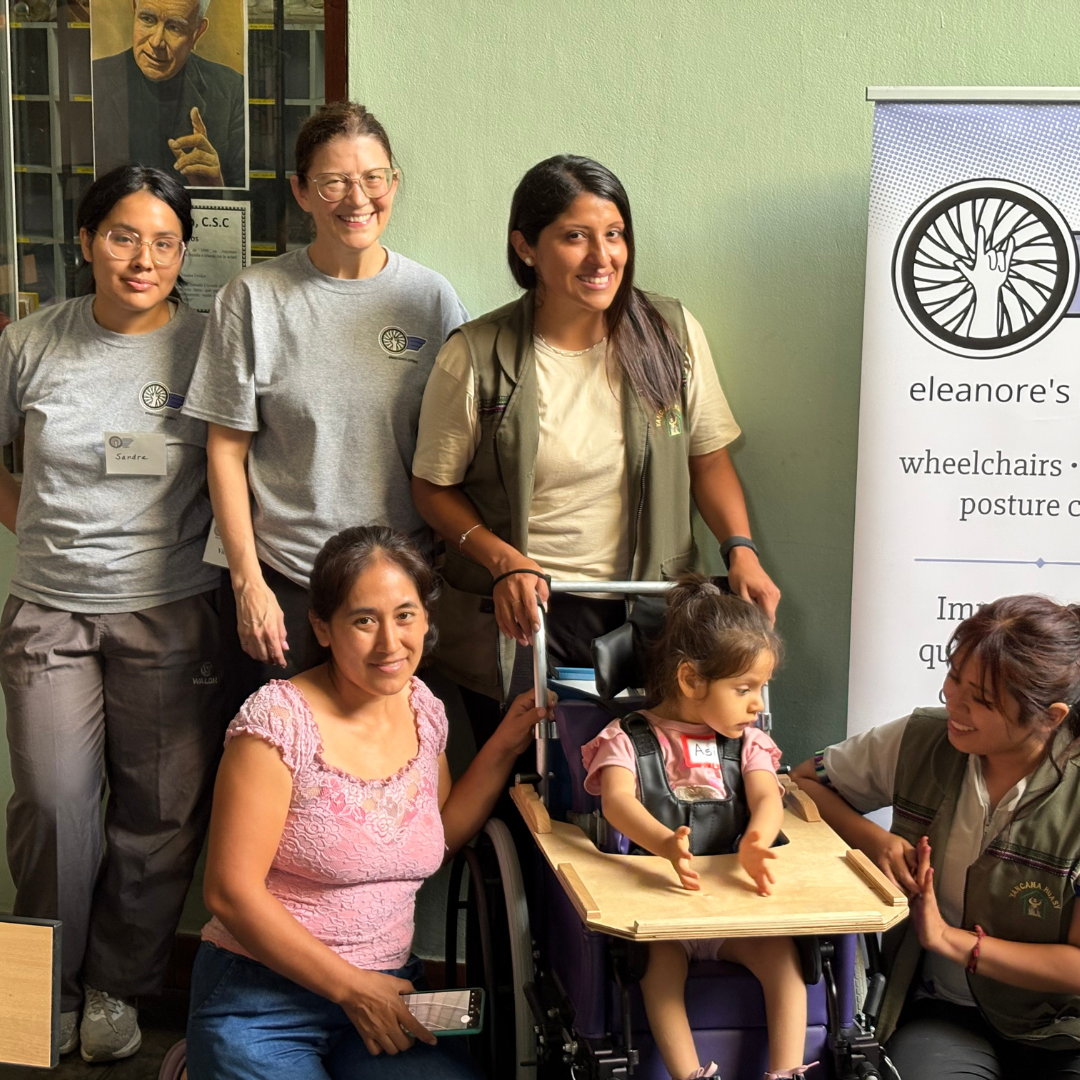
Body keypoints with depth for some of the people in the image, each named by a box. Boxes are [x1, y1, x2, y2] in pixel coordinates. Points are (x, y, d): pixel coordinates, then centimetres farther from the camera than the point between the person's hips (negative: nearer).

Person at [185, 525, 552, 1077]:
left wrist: (504, 745, 7)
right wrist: (350, 987, -14)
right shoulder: (279, 719, -16)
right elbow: (230, 892, -16)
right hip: (261, 1002, -4)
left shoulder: (423, 709, 4)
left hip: (382, 995, 5)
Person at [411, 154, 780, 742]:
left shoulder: (672, 333, 0)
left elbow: (708, 456, 8)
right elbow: (434, 487, 0)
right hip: (518, 614, -2)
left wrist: (741, 550, -7)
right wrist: (505, 562, -14)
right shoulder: (474, 358, -7)